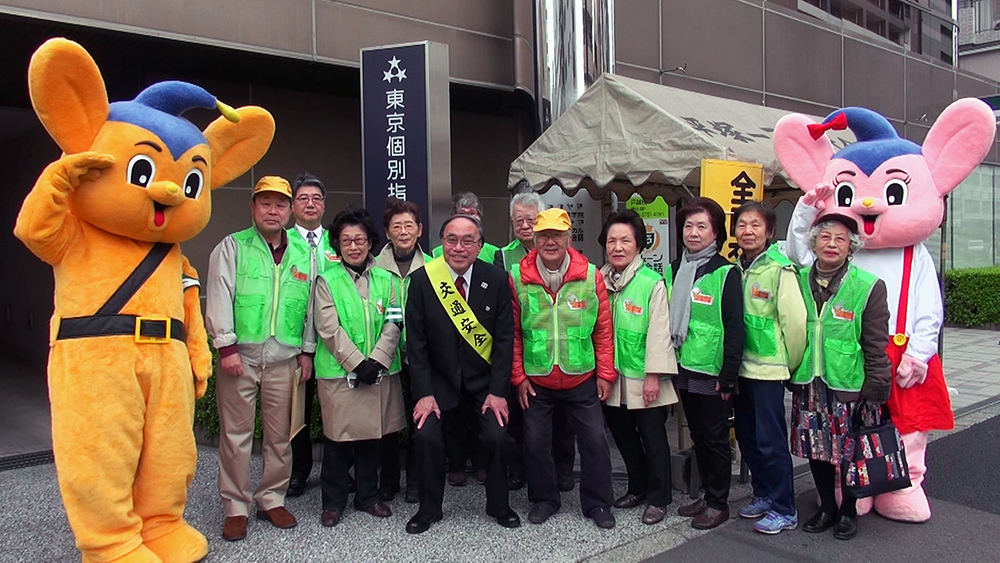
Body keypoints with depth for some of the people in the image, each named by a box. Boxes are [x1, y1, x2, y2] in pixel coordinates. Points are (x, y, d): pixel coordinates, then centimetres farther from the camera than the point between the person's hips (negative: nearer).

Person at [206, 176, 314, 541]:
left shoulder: (304, 253, 11)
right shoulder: (232, 247, 2)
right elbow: (219, 298, -5)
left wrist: (307, 350, 9)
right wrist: (226, 346, -12)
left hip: (284, 358, 3)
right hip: (240, 355, -2)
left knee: (280, 434, 9)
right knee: (236, 433, 3)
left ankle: (272, 500, 24)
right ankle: (236, 508, 15)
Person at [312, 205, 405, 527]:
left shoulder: (385, 280, 8)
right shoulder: (327, 281, 1)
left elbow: (392, 325, 2)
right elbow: (330, 329, -8)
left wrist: (376, 361, -10)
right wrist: (357, 363, -14)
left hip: (380, 371, 3)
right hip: (338, 373, -2)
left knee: (372, 435, 10)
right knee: (338, 438, 3)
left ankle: (368, 496, 26)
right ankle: (333, 501, 19)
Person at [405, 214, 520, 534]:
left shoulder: (497, 279, -10)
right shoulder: (422, 279, -10)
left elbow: (505, 337, -7)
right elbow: (416, 340, -7)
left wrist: (498, 391, -11)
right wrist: (424, 392, -12)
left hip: (485, 379, 0)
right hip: (440, 379, 0)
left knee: (497, 435, -14)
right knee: (426, 435, -15)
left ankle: (498, 505, 12)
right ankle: (429, 508, 9)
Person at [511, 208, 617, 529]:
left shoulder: (590, 276, -5)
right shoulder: (518, 278, -5)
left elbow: (603, 330, 0)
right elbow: (513, 333, 0)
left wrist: (605, 373, 0)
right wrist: (518, 376, -1)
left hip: (582, 379, 0)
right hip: (535, 381, 0)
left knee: (595, 440, 6)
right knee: (535, 442, 9)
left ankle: (597, 503, 24)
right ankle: (543, 500, 30)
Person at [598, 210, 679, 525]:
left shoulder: (652, 284, -12)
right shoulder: (599, 281, 3)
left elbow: (658, 333, -13)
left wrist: (654, 376, -15)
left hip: (643, 379, -5)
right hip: (612, 378, 6)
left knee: (653, 439, 6)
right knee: (623, 434, 17)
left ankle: (659, 498, 22)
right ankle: (638, 488, 35)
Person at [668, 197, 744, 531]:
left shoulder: (726, 273, -9)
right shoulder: (674, 270, 8)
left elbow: (735, 328, -12)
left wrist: (728, 376, -14)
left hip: (713, 372, -6)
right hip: (684, 369, 6)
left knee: (716, 437, 5)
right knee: (697, 434, 16)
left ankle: (718, 503, 18)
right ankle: (707, 494, 29)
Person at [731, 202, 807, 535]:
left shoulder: (780, 270, -13)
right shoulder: (735, 269, 6)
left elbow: (796, 321, -14)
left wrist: (790, 365, -5)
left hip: (768, 369, -7)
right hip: (741, 367, 7)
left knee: (771, 441, -1)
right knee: (747, 436, 15)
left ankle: (784, 510, 13)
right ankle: (763, 495, 31)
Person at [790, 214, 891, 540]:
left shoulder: (869, 287, -6)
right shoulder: (799, 282, 4)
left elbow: (876, 346, -5)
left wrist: (876, 391, -7)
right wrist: (790, 375, 13)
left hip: (848, 387, -3)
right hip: (808, 386, 4)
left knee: (849, 453, 7)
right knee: (815, 451, 12)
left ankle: (848, 512, 27)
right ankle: (827, 507, 31)